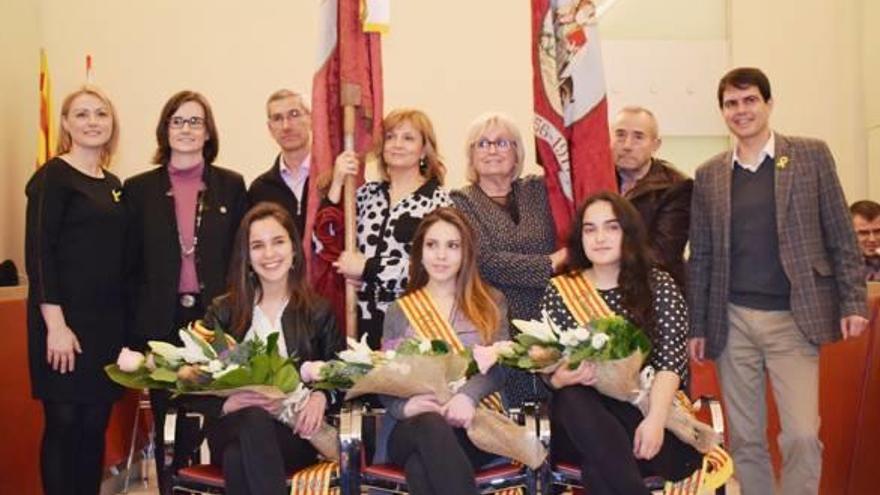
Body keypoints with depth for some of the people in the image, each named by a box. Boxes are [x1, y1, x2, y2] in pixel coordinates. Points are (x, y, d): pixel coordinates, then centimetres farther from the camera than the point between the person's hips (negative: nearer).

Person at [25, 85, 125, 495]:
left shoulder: (113, 184, 14)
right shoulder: (53, 177, -5)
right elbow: (38, 253, -11)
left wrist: (127, 324, 10)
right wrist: (56, 325, -17)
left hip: (108, 322, 6)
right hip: (65, 322, -6)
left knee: (96, 424, 11)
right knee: (64, 423, 0)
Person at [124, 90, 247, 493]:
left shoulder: (231, 186, 5)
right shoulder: (139, 189, 6)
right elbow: (130, 264, 6)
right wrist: (133, 324, 0)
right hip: (161, 321, 1)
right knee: (168, 420, 7)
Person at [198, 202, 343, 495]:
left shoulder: (319, 312, 11)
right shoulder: (222, 312, 11)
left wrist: (322, 396, -15)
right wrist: (227, 403, -17)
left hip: (294, 432, -1)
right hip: (233, 429, 1)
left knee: (239, 461, -35)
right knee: (255, 420, -37)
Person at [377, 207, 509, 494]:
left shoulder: (491, 302, 16)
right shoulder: (399, 310, 18)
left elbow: (498, 366, 1)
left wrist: (468, 395, -22)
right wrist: (405, 405, -15)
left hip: (477, 421, -1)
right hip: (413, 427, 2)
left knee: (421, 467, -37)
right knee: (432, 424, -38)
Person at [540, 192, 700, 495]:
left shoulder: (659, 285, 4)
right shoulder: (559, 291, 8)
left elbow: (671, 358, -7)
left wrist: (655, 419, -23)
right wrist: (565, 377, -20)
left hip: (646, 406, -2)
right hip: (582, 412, 3)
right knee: (573, 401, -34)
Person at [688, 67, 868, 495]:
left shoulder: (811, 155, 3)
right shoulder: (708, 175, 8)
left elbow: (841, 236, 3)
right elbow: (700, 257, 10)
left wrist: (853, 302, -5)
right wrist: (697, 327, 7)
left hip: (793, 319, -2)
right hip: (732, 322, 2)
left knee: (802, 435, -9)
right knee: (744, 438, 9)